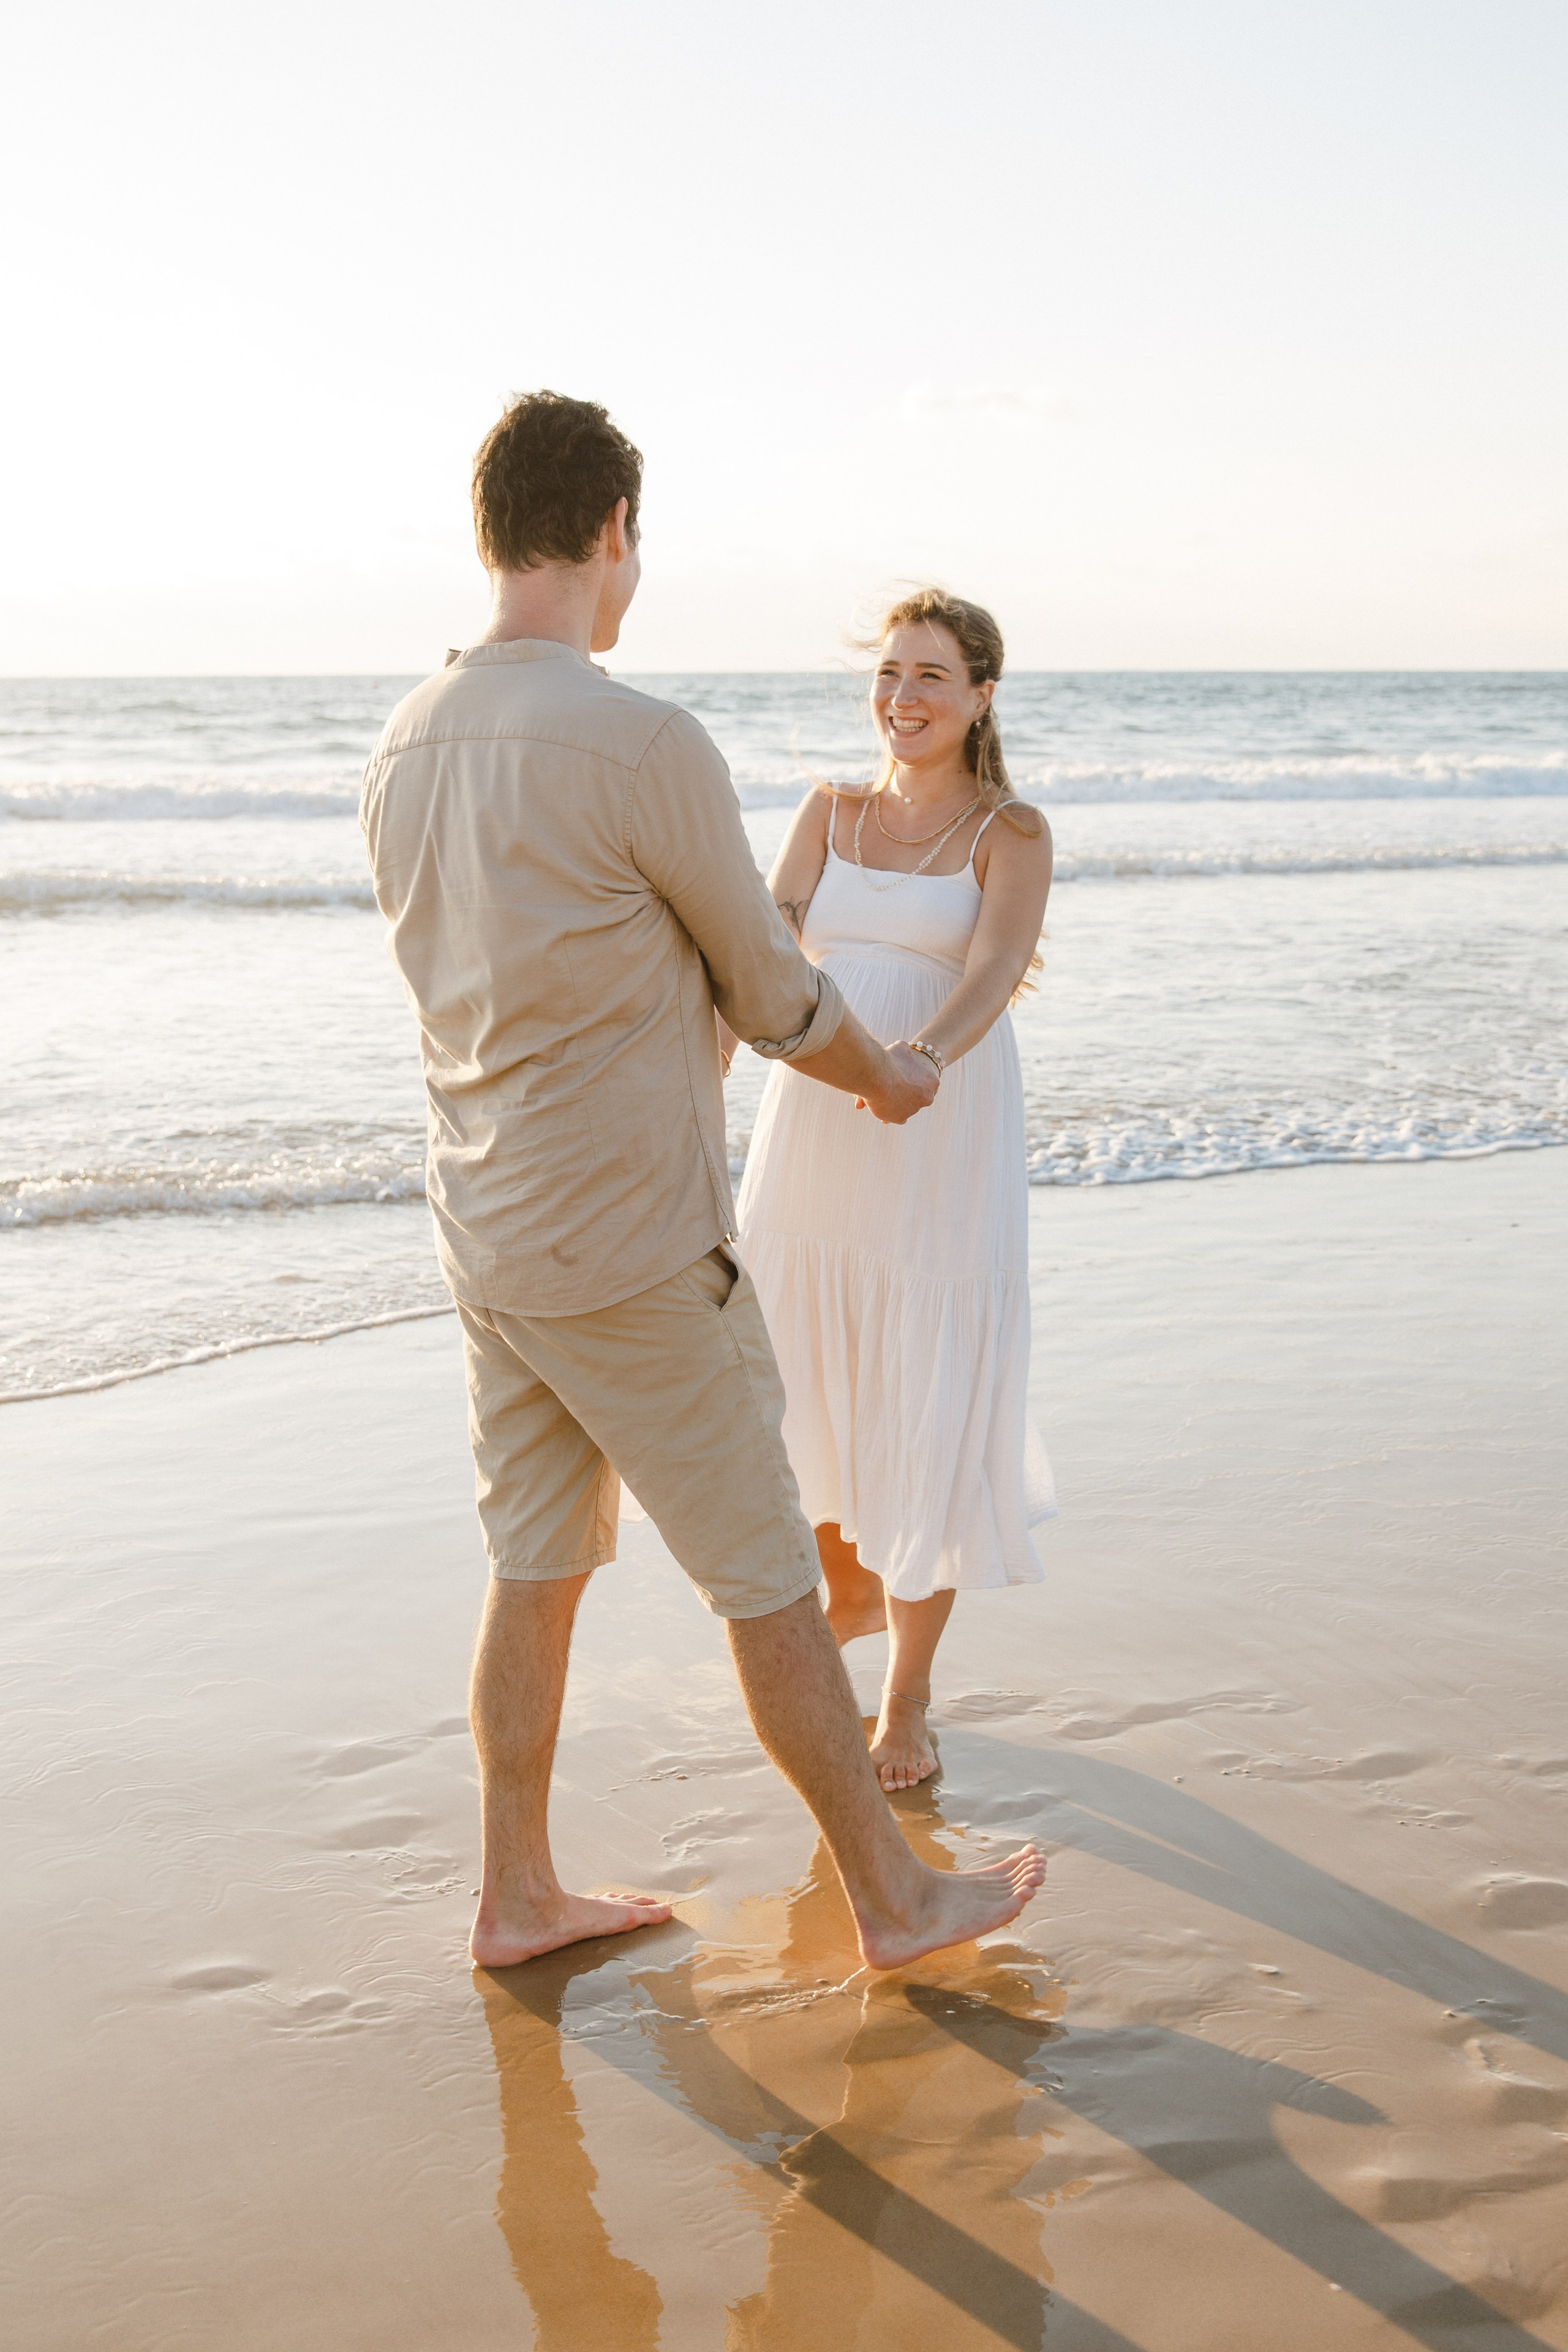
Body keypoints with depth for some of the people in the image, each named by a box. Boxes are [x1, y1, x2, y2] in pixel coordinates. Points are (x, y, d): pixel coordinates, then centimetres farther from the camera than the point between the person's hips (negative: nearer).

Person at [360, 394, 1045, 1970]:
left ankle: (518, 1896, 29)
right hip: (636, 1261, -7)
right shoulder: (646, 749, -20)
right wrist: (885, 1080, 13)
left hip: (489, 1244, 7)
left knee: (535, 1570, 17)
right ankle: (892, 1896, 21)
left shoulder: (405, 753, 3)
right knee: (767, 1580, 6)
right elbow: (774, 996, -8)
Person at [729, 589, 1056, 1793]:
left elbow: (995, 975, -20)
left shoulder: (1014, 832, -3)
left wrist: (926, 1057, -42)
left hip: (944, 1147, -4)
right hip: (813, 1136, 5)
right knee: (809, 1389, 16)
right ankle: (852, 1591, 44)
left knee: (930, 1416, -2)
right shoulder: (829, 813, 10)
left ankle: (909, 1700, 14)